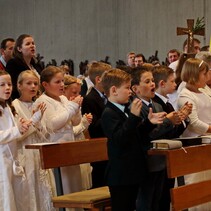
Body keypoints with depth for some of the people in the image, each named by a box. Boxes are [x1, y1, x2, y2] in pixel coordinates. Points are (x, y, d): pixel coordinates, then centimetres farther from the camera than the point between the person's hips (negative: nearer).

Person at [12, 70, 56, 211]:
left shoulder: (38, 106, 13)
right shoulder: (15, 106, -7)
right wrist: (35, 119, -16)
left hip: (40, 156, 6)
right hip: (25, 156, -6)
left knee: (45, 194, 5)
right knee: (27, 196, -3)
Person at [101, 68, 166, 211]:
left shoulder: (125, 110, 14)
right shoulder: (109, 114, -16)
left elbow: (135, 134, 23)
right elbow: (119, 139, -28)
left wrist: (148, 123, 6)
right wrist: (134, 116, -31)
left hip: (133, 170, 9)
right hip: (121, 174, -9)